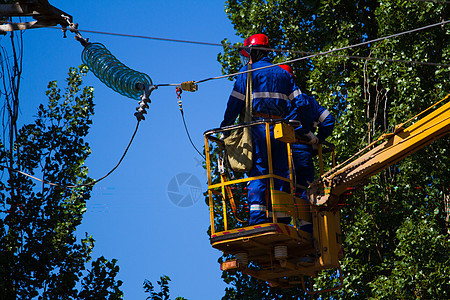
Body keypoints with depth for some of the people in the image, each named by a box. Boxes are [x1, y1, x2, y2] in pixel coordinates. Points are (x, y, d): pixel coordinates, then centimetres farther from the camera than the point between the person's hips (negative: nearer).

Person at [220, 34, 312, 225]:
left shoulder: (249, 72, 5)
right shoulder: (283, 74, 20)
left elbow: (235, 103, -2)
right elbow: (300, 104, 13)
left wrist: (225, 129, 5)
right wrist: (309, 131, 18)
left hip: (258, 127, -4)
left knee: (257, 172, -8)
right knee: (280, 175, 4)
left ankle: (258, 219, -18)